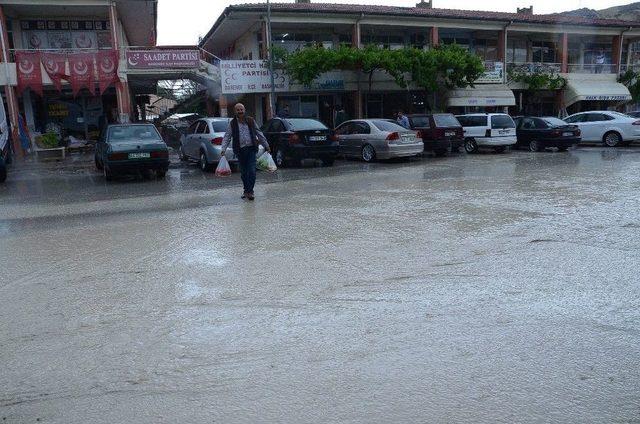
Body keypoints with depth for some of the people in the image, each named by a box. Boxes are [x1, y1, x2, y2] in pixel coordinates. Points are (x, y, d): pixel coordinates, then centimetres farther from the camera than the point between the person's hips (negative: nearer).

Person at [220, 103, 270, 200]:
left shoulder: (251, 121, 7)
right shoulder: (232, 123, 4)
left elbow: (259, 134, 13)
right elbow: (227, 137, 1)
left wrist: (266, 145, 13)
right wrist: (223, 149, -12)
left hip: (251, 149, 0)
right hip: (240, 150, 1)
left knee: (252, 171, -9)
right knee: (243, 172, 8)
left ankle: (250, 191, -3)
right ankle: (246, 191, 22)